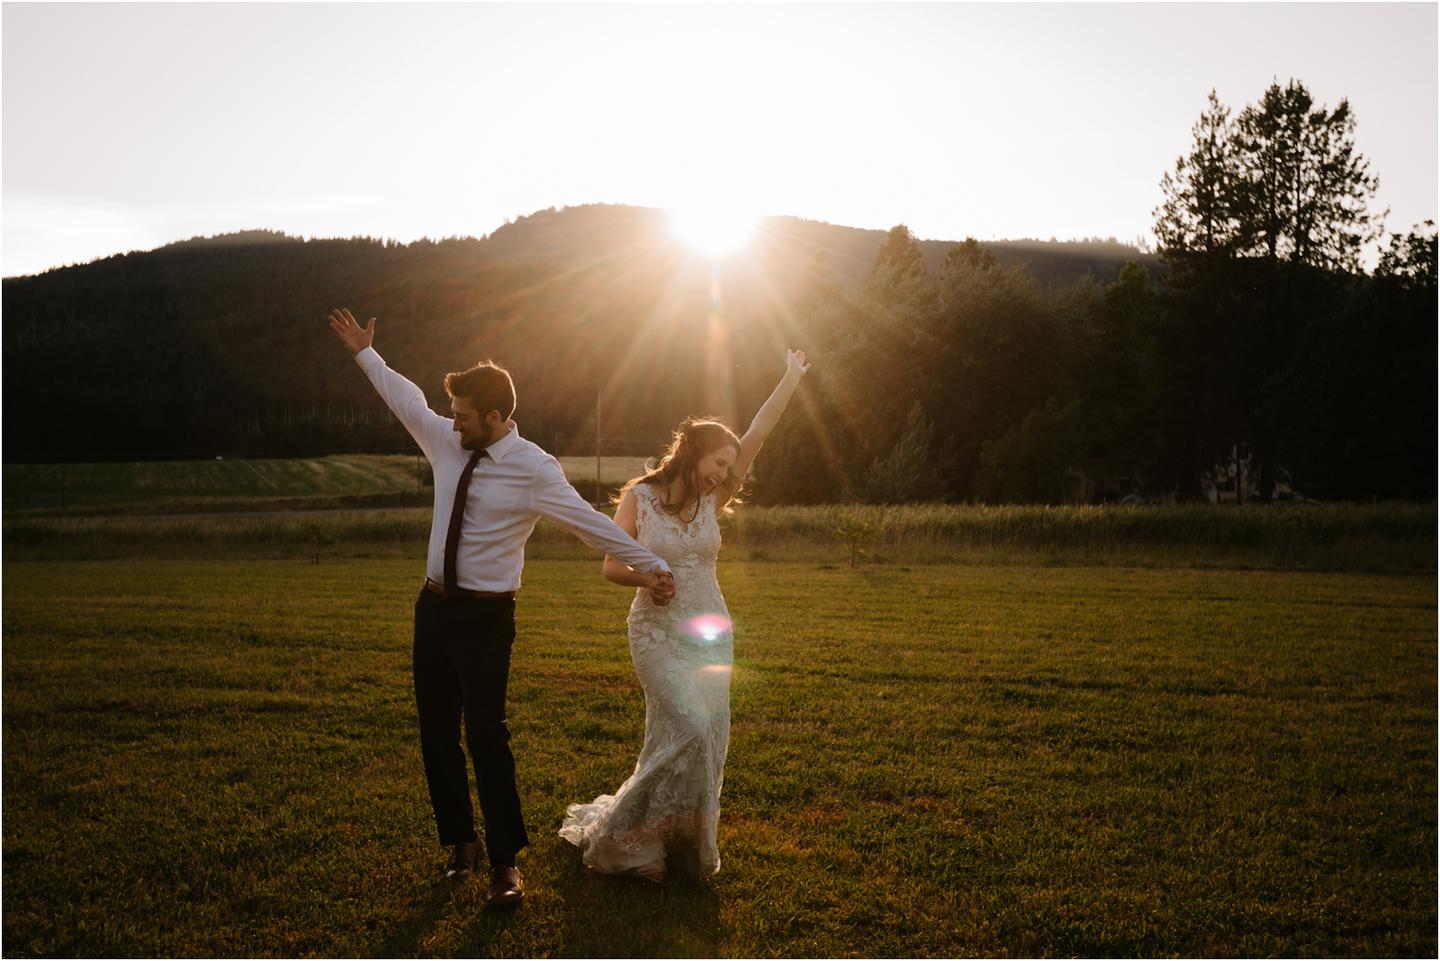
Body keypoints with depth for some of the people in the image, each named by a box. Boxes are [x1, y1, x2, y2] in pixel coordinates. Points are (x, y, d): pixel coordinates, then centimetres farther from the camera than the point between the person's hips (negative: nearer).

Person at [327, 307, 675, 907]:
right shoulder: (447, 444, 4)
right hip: (434, 608, 7)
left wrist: (646, 566, -11)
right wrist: (365, 354, 31)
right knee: (437, 733, 12)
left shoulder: (532, 469, -13)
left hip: (485, 617, -7)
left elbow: (590, 521, -12)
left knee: (485, 734, -9)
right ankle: (459, 841, 29)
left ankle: (505, 864, 5)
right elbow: (407, 400, 20)